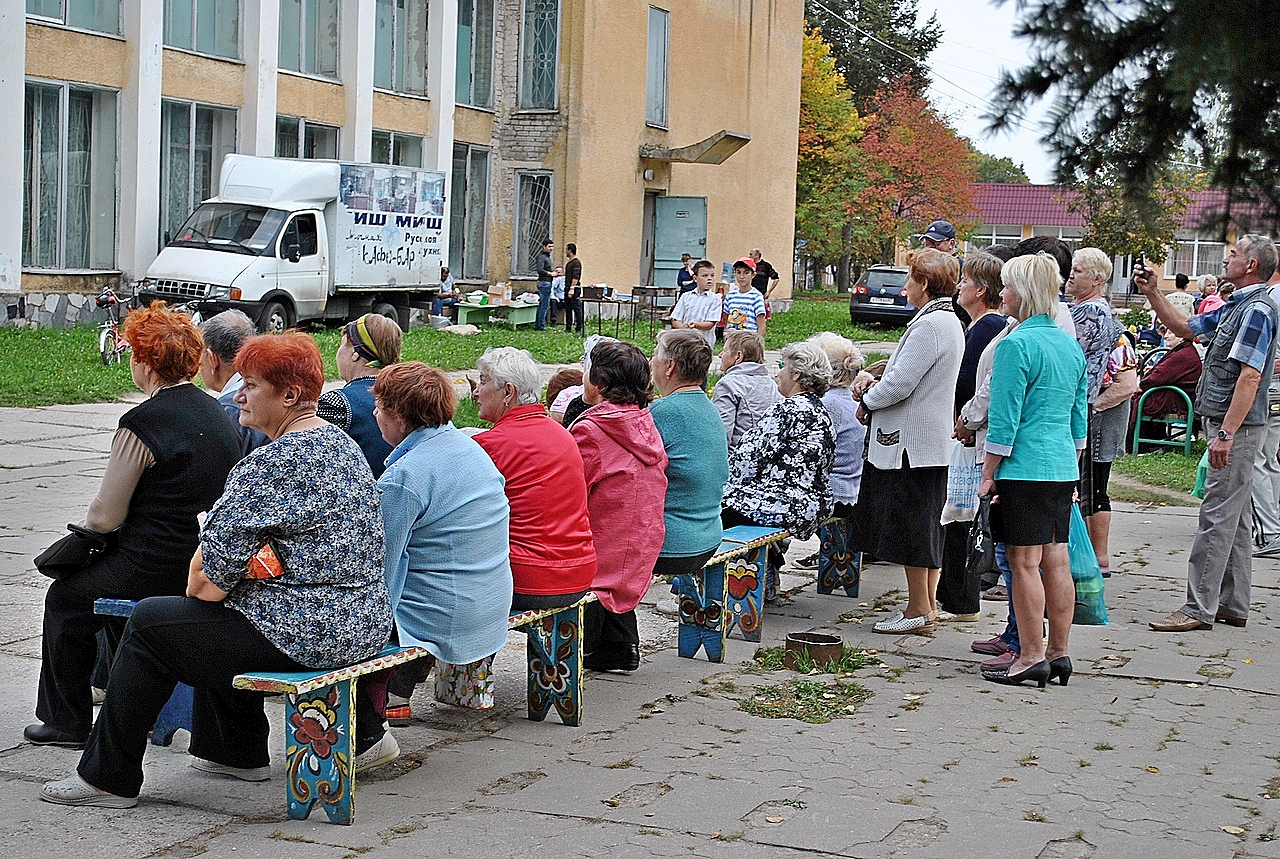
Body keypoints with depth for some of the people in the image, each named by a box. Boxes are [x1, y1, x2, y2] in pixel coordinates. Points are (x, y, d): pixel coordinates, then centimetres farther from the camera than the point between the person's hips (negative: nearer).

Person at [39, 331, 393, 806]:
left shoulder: (272, 464, -19)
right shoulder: (340, 442, 11)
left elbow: (216, 558, -19)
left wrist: (202, 588, 1)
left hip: (308, 634, -10)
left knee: (150, 622, 5)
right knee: (221, 613, 32)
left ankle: (108, 778, 15)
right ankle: (239, 752, 41)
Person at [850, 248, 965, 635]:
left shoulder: (929, 325, -19)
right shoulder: (950, 322, 14)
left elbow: (900, 384, -22)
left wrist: (867, 402, -4)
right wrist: (875, 387, 8)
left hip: (912, 440, -10)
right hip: (932, 439, 10)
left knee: (909, 525, -3)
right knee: (926, 525, 14)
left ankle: (919, 610, 3)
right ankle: (928, 604, 20)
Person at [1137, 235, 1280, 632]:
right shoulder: (1236, 306, 16)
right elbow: (1185, 327, 28)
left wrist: (1226, 433, -27)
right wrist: (1153, 293, 20)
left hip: (1236, 427, -11)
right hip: (1229, 425, 11)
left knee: (1217, 517, -9)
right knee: (1236, 517, 13)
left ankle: (1199, 609, -8)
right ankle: (1233, 606, 19)